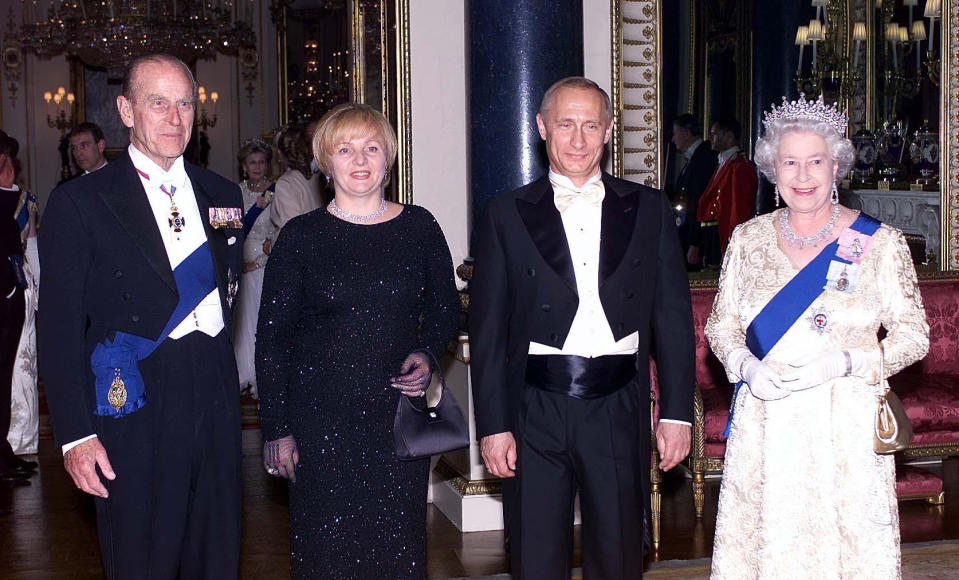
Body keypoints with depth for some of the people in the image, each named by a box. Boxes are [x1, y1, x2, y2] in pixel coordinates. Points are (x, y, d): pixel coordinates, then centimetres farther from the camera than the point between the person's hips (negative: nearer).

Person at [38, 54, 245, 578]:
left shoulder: (222, 196, 11)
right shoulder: (79, 202, -5)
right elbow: (60, 328, -7)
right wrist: (76, 434, -12)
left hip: (216, 406, 5)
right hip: (135, 412, -4)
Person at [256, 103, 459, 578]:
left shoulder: (419, 227, 4)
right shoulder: (301, 236, -1)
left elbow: (445, 307, 16)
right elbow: (272, 337, 1)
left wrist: (427, 353, -6)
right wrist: (276, 429, -3)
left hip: (400, 412, 2)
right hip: (322, 416, -1)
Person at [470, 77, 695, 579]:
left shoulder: (649, 209, 6)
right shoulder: (506, 215, 2)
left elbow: (673, 318, 6)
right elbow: (488, 331, 1)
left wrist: (676, 413, 1)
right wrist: (493, 426, -3)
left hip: (618, 414, 1)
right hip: (534, 415, -1)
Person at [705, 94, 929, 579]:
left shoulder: (879, 242, -3)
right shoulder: (748, 239, 5)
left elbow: (914, 336, -1)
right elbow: (721, 325, 12)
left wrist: (842, 363, -15)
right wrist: (747, 366, -9)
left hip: (845, 425, -2)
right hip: (764, 424, 2)